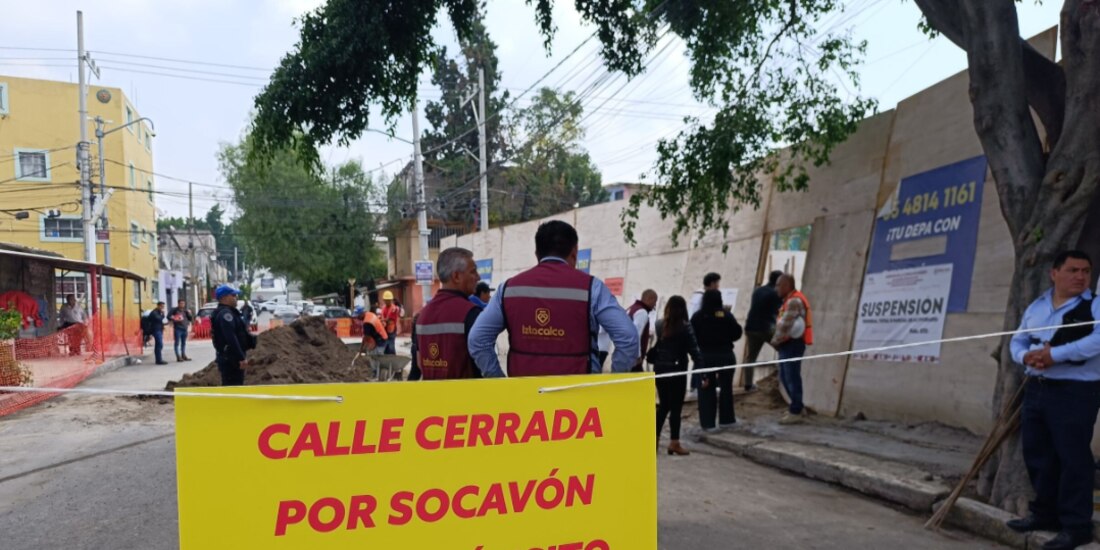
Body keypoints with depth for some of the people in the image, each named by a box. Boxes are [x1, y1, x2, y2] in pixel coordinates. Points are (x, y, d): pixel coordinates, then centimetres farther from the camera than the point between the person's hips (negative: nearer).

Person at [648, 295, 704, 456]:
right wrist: (702, 371, -13)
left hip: (660, 370, 5)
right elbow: (694, 350, -12)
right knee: (676, 407, 3)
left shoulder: (659, 325, 4)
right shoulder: (685, 327, -9)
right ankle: (674, 443, 5)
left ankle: (654, 438, 16)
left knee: (663, 405, 16)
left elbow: (654, 345, 6)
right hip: (677, 371, -5)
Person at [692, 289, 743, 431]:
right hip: (725, 355, 0)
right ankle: (726, 419, 24)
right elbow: (737, 334, -1)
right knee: (726, 387, 15)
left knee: (706, 390, 5)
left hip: (704, 356, 0)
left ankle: (708, 423, 3)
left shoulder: (697, 316, -7)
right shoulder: (727, 315, -7)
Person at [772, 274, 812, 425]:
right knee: (785, 378, 16)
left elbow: (785, 325, -21)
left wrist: (775, 341, -7)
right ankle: (796, 406, 26)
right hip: (787, 344, 10)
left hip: (792, 344, -10)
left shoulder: (794, 301, -17)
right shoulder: (789, 300, 17)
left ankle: (795, 412, 3)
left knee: (792, 378, -4)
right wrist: (777, 341, 4)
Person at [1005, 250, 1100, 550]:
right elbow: (1017, 341, 15)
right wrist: (1026, 356, -8)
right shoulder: (1035, 307, 13)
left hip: (1075, 392, -6)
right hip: (1036, 388, 6)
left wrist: (1054, 354, -26)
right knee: (1037, 454, 14)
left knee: (1073, 458, -4)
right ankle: (1044, 514, 28)